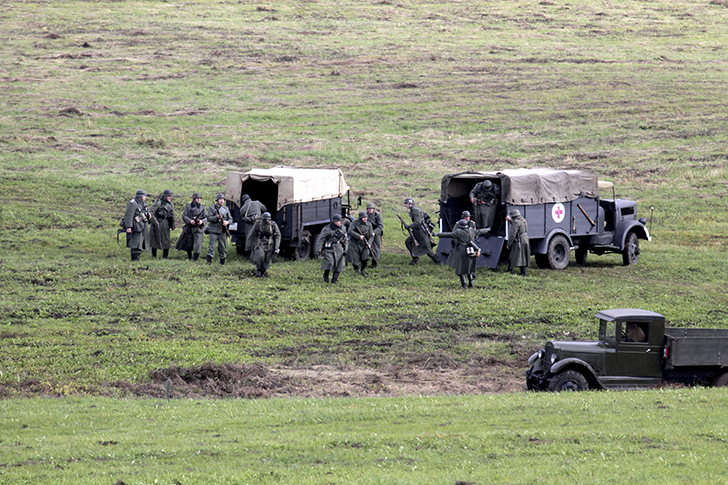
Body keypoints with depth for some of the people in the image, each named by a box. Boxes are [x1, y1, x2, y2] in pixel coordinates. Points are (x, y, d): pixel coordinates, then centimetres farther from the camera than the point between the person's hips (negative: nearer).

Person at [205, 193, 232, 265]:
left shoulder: (226, 209, 15)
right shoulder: (212, 208, 3)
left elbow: (230, 219, 14)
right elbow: (209, 218, -5)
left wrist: (227, 222, -10)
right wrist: (217, 217, -20)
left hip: (223, 231, 4)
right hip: (214, 230, -4)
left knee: (223, 247, 6)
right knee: (211, 246, -11)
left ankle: (222, 261, 16)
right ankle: (209, 261, -12)